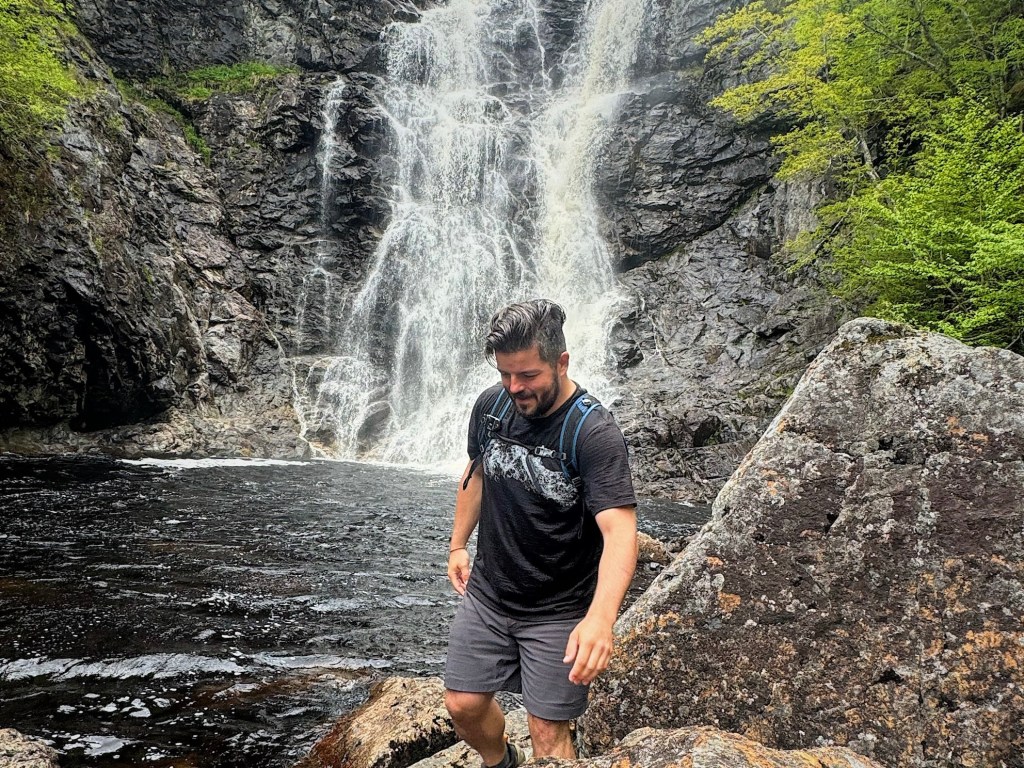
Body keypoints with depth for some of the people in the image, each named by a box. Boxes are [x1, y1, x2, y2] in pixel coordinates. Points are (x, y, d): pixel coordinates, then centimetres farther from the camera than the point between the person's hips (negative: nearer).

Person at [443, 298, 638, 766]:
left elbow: (620, 531, -33)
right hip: (486, 593, 5)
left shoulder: (594, 433, -24)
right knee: (463, 705, 12)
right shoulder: (491, 406, -6)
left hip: (559, 611, -5)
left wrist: (600, 617, -48)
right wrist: (458, 543, 14)